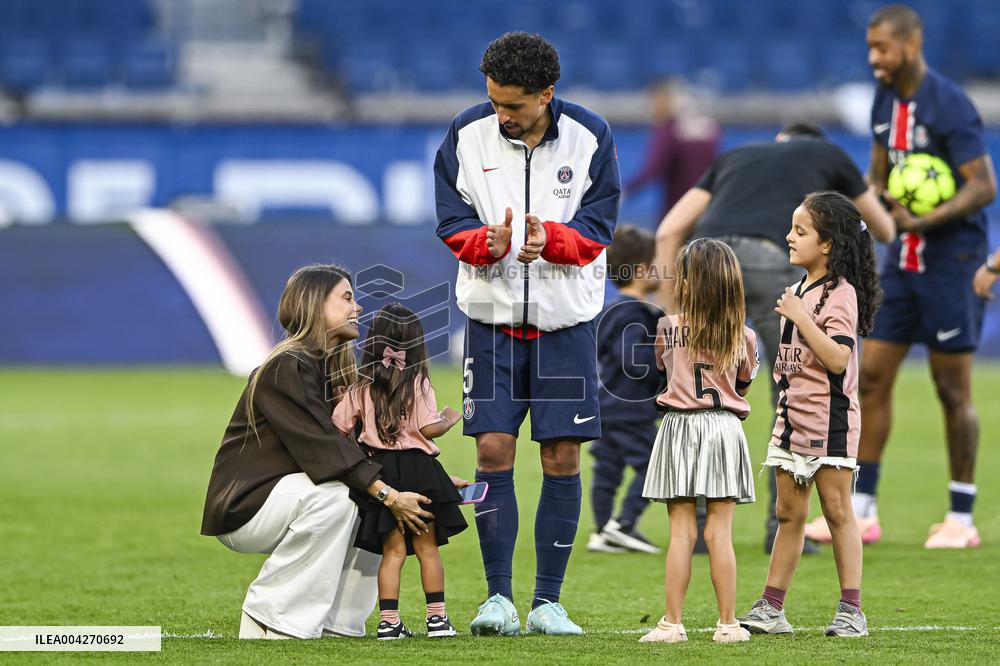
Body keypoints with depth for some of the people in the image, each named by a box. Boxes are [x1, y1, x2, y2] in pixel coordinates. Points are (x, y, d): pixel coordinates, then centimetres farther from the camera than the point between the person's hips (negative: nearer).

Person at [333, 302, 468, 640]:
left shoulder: (361, 389, 3)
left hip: (380, 470, 3)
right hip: (418, 469, -3)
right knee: (427, 548, 7)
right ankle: (437, 617, 6)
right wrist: (450, 419, 7)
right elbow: (429, 428, -13)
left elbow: (338, 426, 4)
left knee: (393, 550, 6)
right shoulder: (418, 384, -7)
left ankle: (389, 621, -2)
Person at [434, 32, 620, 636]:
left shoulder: (590, 137, -5)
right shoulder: (467, 135, -3)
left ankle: (549, 602, 6)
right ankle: (499, 599, 2)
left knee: (563, 459, -1)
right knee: (494, 452, -5)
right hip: (492, 315, 0)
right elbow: (453, 223, -1)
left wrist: (550, 239, -25)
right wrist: (491, 244, -22)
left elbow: (597, 228, -5)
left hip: (566, 319, 0)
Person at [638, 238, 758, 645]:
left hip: (681, 427, -1)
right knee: (719, 532, 3)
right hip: (726, 427, 1)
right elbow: (743, 386, 11)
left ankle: (672, 623, 0)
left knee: (681, 532, 1)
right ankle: (728, 624, 4)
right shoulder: (744, 337, 0)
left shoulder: (667, 328, -4)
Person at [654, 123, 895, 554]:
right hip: (769, 259, -3)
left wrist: (669, 314, 26)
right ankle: (782, 527, 11)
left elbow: (669, 232, 25)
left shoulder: (734, 157, 37)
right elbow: (885, 231, 44)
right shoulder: (828, 154, 31)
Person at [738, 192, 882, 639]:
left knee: (837, 510, -4)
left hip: (829, 417, -8)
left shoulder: (840, 292, -13)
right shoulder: (799, 290, 14)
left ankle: (851, 610, -1)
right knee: (789, 514, 9)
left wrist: (799, 317, -23)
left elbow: (837, 357, -24)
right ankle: (771, 609, 11)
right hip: (793, 416, 8)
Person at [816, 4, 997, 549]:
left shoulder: (949, 105, -16)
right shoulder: (885, 101, 8)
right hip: (904, 259, 7)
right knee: (872, 378, 4)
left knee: (952, 390, -2)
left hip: (951, 259, -7)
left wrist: (925, 221, -27)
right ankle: (861, 509, 9)